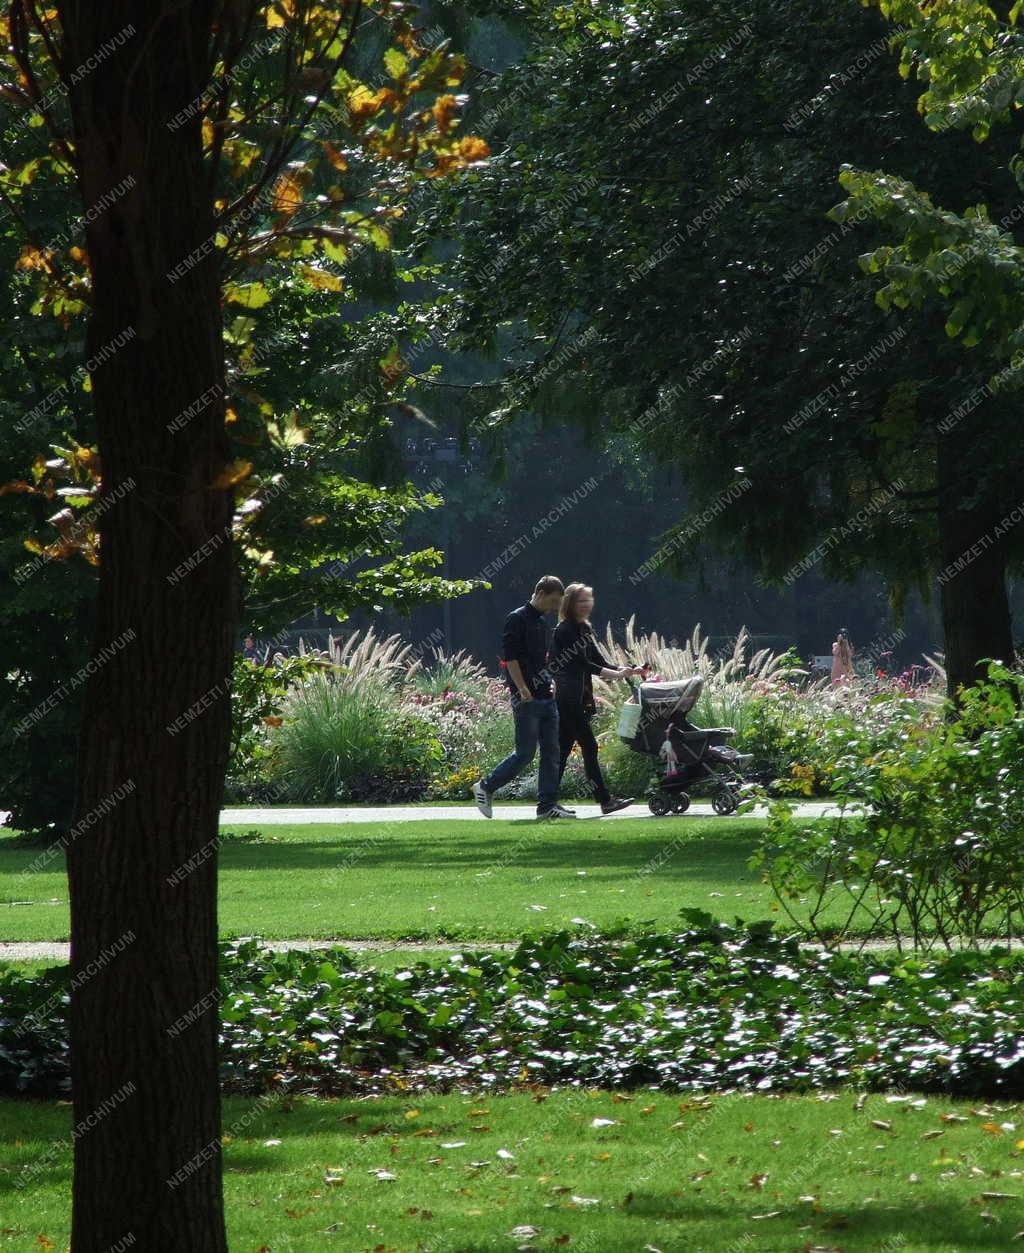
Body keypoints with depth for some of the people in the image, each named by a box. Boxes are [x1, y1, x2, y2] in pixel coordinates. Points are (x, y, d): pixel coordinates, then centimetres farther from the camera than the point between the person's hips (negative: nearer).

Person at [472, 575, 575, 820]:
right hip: (527, 699, -9)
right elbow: (510, 657, -17)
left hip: (545, 697, 9)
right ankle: (485, 787, 8)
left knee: (551, 752, 4)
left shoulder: (540, 622, 17)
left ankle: (548, 804, 6)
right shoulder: (517, 619, -10)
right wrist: (523, 690, -21)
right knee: (525, 753, -6)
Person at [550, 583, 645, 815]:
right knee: (589, 747, -9)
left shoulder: (584, 629, 17)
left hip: (580, 699, 9)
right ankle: (605, 800, -10)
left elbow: (598, 660, 15)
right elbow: (582, 664, -15)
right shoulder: (565, 630, -10)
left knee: (563, 750, 8)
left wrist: (627, 670, 1)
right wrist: (616, 674, -19)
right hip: (568, 699, -9)